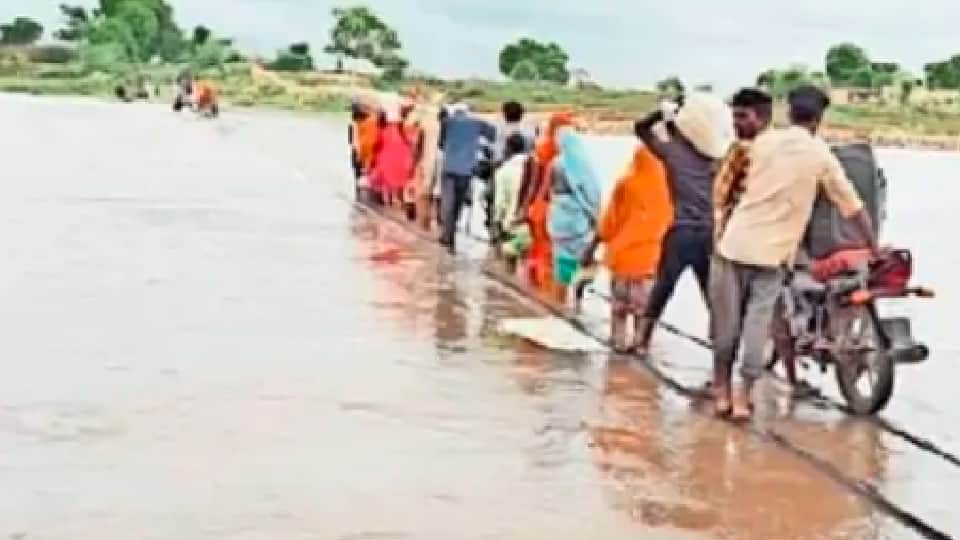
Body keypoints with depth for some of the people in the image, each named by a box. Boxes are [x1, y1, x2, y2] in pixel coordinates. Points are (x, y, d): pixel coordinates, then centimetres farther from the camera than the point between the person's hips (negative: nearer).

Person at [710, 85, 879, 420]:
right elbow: (853, 207, 4)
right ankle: (742, 397, 0)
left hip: (735, 242, 2)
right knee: (757, 323, 3)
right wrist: (875, 249, 13)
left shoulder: (763, 141, 3)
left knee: (726, 321, 9)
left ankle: (722, 392, 17)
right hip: (772, 251, -2)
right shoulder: (821, 155, -1)